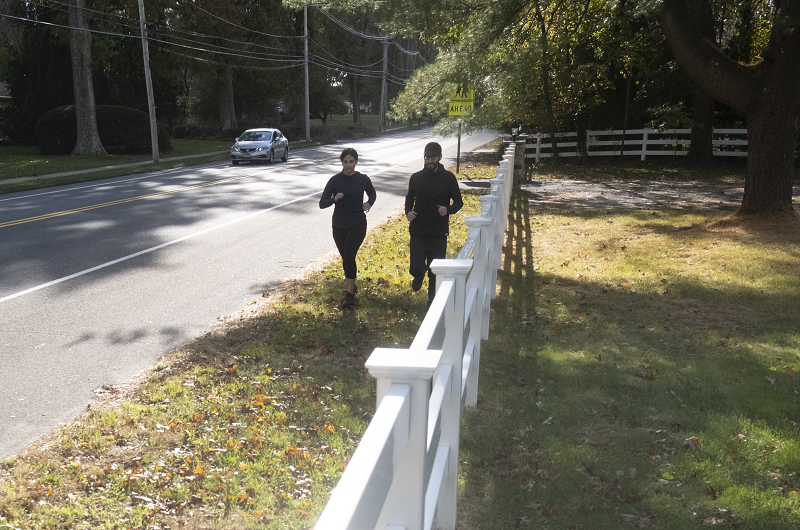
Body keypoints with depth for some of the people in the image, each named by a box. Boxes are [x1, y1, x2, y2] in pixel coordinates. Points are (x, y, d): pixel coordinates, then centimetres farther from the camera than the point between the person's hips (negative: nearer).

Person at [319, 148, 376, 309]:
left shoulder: (363, 179, -3)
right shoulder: (335, 180, -5)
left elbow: (372, 193, 17)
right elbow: (322, 203, -6)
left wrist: (369, 203, -4)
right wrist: (334, 199, -26)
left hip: (358, 225, -2)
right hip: (339, 226, 2)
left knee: (349, 257, -17)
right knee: (346, 258, 13)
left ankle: (349, 294, -5)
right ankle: (351, 286, 39)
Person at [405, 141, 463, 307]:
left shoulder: (448, 178, -2)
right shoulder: (416, 178, 4)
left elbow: (458, 202, 4)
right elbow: (409, 198, 17)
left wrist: (448, 209, -17)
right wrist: (408, 212, -4)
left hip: (439, 233, -1)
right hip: (418, 232, 1)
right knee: (416, 268, -8)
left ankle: (432, 302, 30)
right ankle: (419, 276, 31)